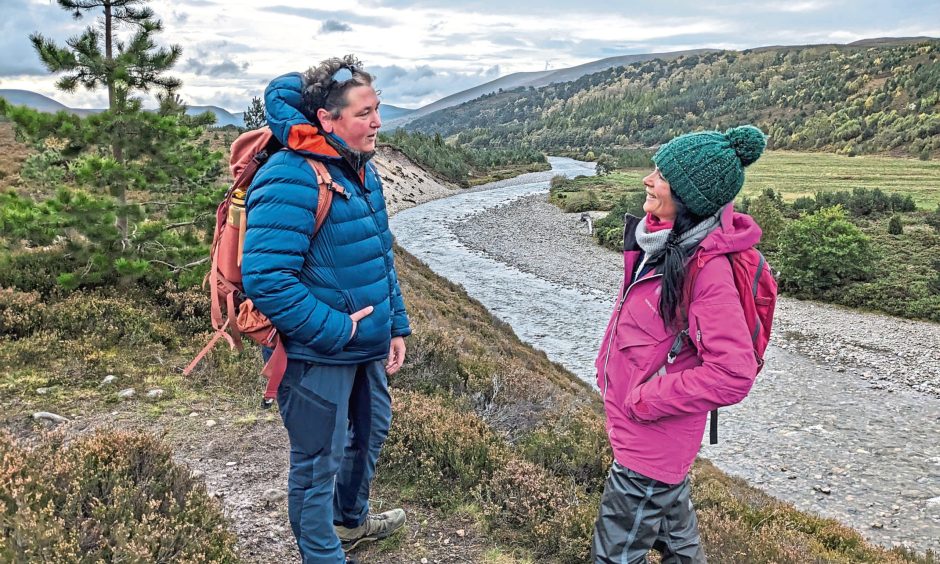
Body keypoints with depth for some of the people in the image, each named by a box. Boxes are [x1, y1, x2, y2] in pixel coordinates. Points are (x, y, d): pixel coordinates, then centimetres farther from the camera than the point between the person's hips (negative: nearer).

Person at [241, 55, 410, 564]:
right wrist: (336, 330, -23)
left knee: (370, 431, 27)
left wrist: (396, 325, 12)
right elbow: (266, 279, -30)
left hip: (365, 345, 10)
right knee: (319, 461, 8)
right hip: (316, 356, -9)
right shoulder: (291, 179, -24)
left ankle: (352, 520, 53)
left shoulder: (361, 169, 5)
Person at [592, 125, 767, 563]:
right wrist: (608, 367, 8)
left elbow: (733, 374, -30)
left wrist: (648, 400, -22)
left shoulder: (707, 269, -28)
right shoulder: (661, 239, -2)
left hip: (651, 440, -8)